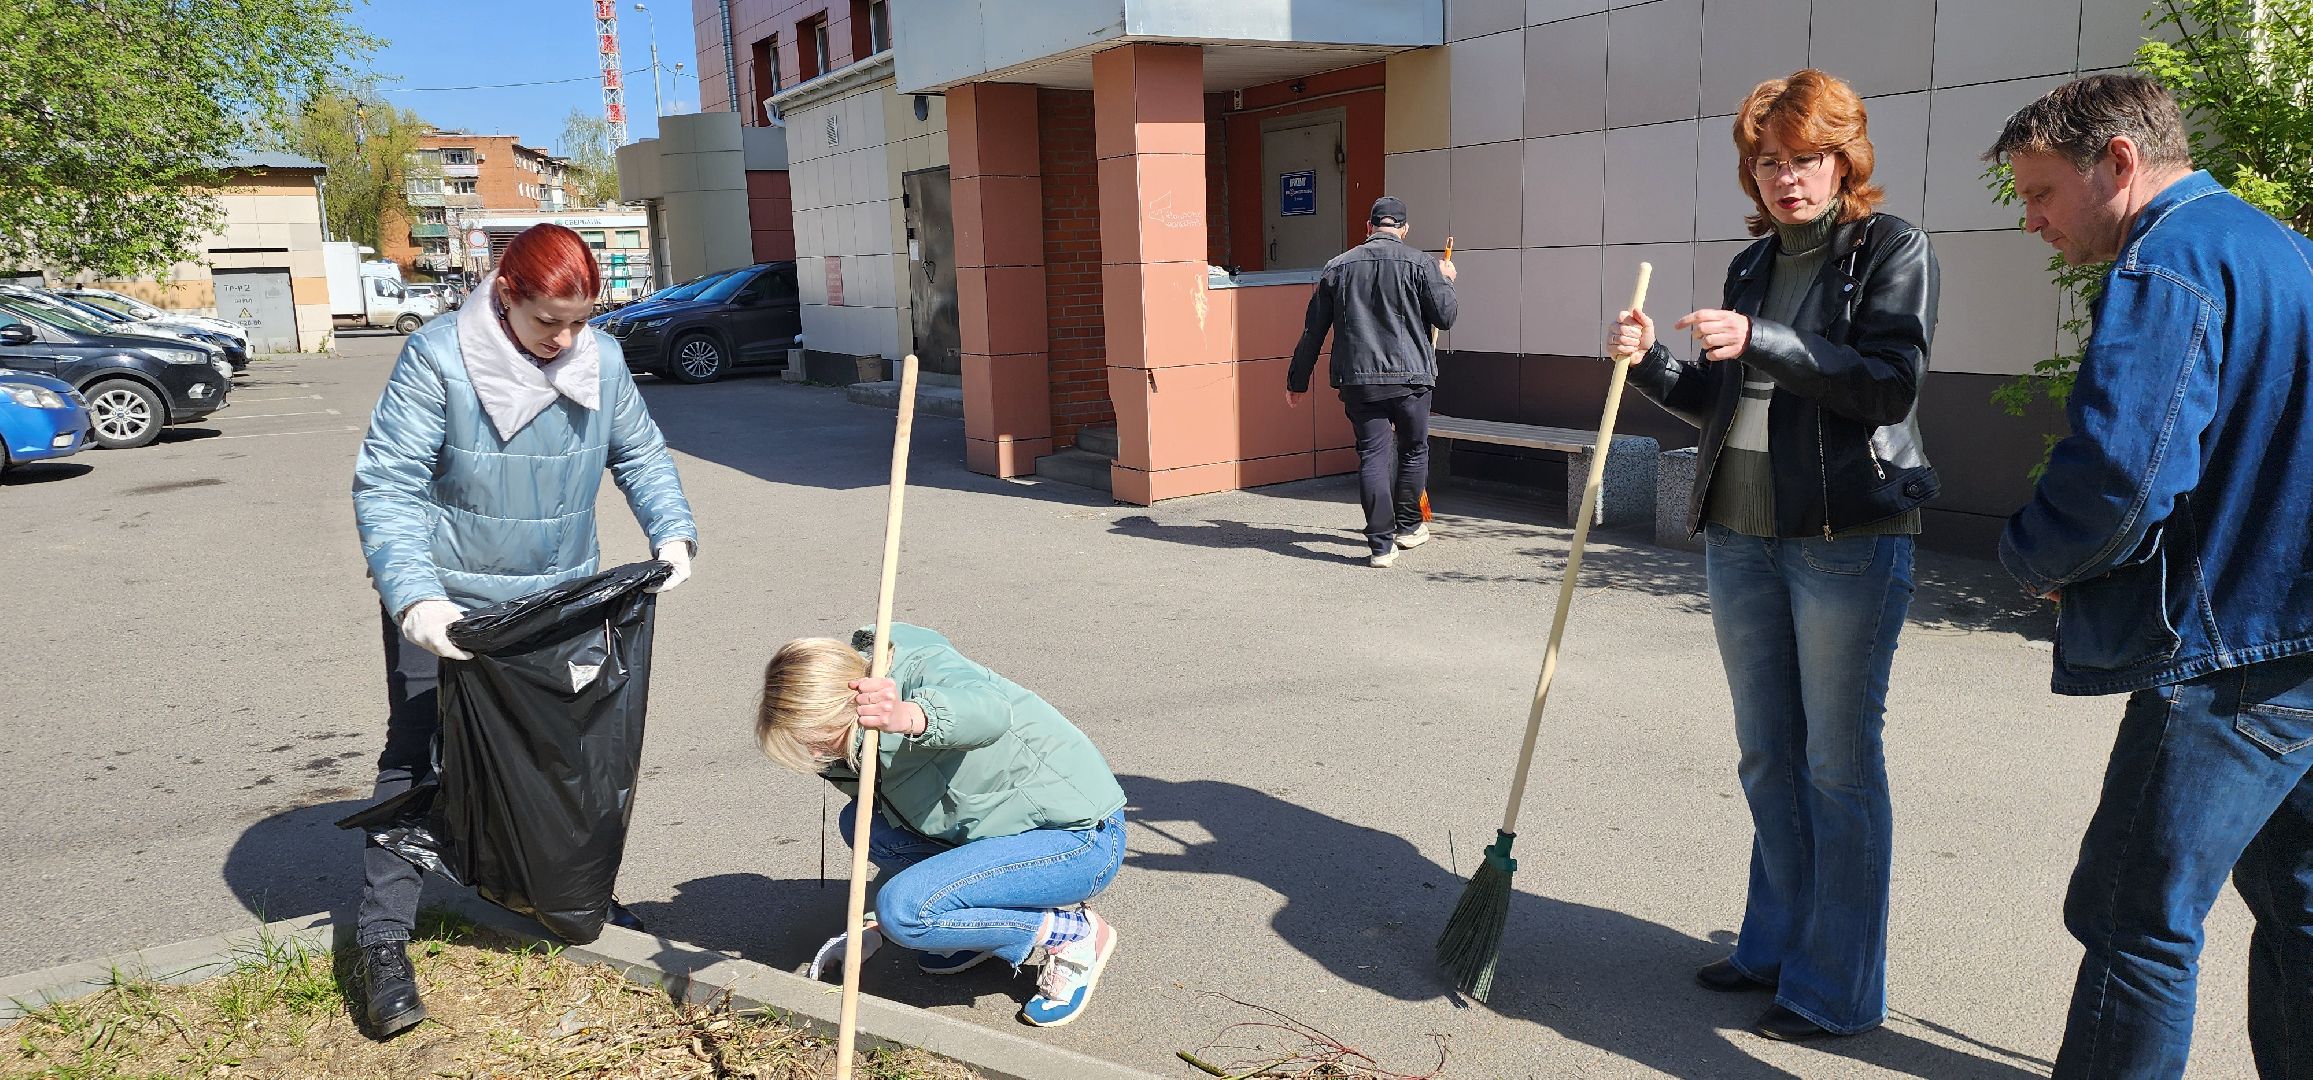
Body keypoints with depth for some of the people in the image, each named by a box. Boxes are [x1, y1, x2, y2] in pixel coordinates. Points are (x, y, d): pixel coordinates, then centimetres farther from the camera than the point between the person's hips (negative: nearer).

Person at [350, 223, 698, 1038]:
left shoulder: (602, 360, -8)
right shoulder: (437, 357, -21)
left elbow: (641, 454, 6)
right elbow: (386, 484, -22)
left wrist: (673, 533, -10)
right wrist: (414, 597, -34)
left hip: (560, 599, 4)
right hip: (445, 606, -4)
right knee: (415, 758, -1)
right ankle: (384, 941, 8)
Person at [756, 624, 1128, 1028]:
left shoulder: (924, 667, -24)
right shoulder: (860, 731, 3)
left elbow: (990, 712, -49)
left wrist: (910, 717, -67)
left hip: (1084, 840, -9)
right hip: (1003, 828, 10)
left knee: (905, 908, -22)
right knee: (859, 822, 1)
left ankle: (1073, 934, -4)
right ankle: (994, 924, 10)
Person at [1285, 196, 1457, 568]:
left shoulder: (1337, 267, 9)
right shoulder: (1421, 263, 1)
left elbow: (1313, 331, 10)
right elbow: (1445, 317, 0)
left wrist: (1297, 380, 17)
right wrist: (1446, 281, 20)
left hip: (1358, 380, 2)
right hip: (1410, 376, -1)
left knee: (1372, 455, 2)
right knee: (1414, 450, 17)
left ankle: (1381, 544, -2)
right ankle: (1408, 526, 29)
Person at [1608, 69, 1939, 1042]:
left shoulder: (1892, 249, -2)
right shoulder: (1753, 266, 16)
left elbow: (1890, 386, -14)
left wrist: (1761, 342, -22)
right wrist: (1652, 363, 2)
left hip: (1848, 540, -6)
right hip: (1740, 539, 7)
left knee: (1840, 767, 0)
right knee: (1767, 759, 14)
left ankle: (1839, 990, 12)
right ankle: (1778, 947, 29)